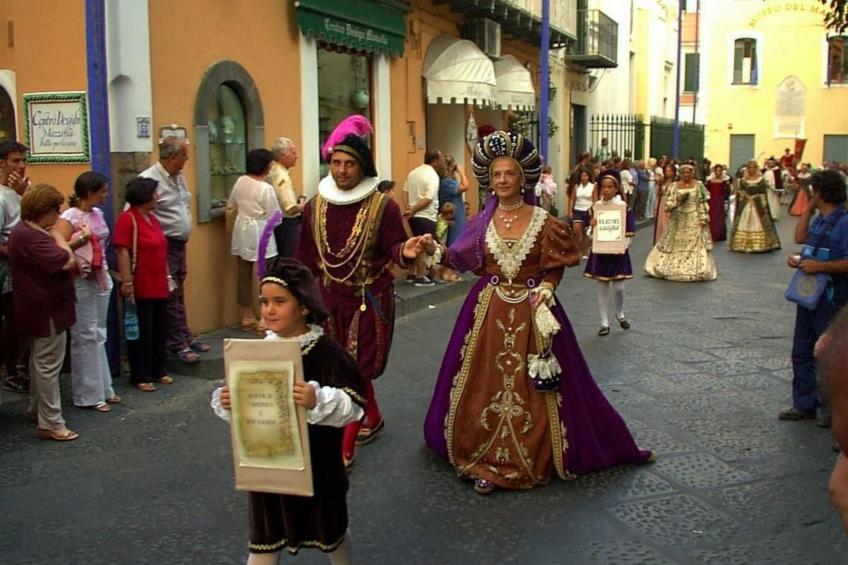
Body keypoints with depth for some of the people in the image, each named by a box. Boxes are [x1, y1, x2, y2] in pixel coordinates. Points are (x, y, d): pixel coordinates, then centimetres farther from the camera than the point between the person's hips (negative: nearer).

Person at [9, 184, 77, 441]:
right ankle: (50, 424, 2)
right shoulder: (30, 237, -25)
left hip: (41, 308, 11)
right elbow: (66, 262, -28)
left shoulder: (28, 230, 9)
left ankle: (37, 408, 37)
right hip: (47, 310, -11)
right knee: (49, 365, -5)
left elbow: (55, 258, 10)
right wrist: (57, 235, -15)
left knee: (39, 361, 22)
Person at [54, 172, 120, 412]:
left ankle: (103, 388, 23)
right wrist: (80, 239, -27)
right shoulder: (68, 217, -14)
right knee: (85, 337, 0)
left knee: (99, 335, 14)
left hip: (101, 279, 7)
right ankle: (88, 395, 8)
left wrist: (106, 273, 15)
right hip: (81, 282, -7)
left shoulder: (98, 214, 9)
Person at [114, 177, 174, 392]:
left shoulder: (152, 218, 13)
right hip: (140, 289, -8)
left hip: (159, 287, 8)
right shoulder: (127, 219, -12)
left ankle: (159, 371, 26)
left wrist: (167, 278, 20)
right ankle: (140, 377, 12)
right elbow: (123, 253, -18)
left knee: (160, 331, 15)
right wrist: (127, 283, -22)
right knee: (141, 334, 2)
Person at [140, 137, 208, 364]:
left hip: (180, 244, 8)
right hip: (164, 247, -8)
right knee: (170, 297, -1)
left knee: (179, 296, 17)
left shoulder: (179, 177, 10)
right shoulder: (149, 179, -19)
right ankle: (177, 345, 7)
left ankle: (186, 337, 26)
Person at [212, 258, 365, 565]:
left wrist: (318, 402, -38)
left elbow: (353, 405, -21)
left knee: (329, 531, 19)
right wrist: (226, 403, -13)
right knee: (264, 538, 14)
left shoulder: (326, 351, -17)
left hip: (315, 462, -4)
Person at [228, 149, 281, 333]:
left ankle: (247, 317, 21)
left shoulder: (240, 181, 0)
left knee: (244, 276, 12)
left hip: (242, 230, 7)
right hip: (260, 233, -7)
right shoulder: (266, 188, -18)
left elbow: (231, 205, 12)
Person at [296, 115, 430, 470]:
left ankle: (345, 447, 3)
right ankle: (373, 418, 40)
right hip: (330, 298, 5)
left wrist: (407, 251, -33)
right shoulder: (315, 207, 1)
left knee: (358, 368, -4)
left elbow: (394, 250, -10)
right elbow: (306, 255, 7)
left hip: (370, 299, -5)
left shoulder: (383, 206, -11)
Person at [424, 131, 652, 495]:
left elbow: (554, 269, -2)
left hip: (530, 311, -2)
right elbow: (473, 266, 7)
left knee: (530, 390, 1)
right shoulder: (481, 223, 5)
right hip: (488, 312, 2)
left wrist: (544, 293, -17)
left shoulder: (542, 222, -2)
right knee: (485, 385, 4)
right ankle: (486, 460, 17)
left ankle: (531, 458, 15)